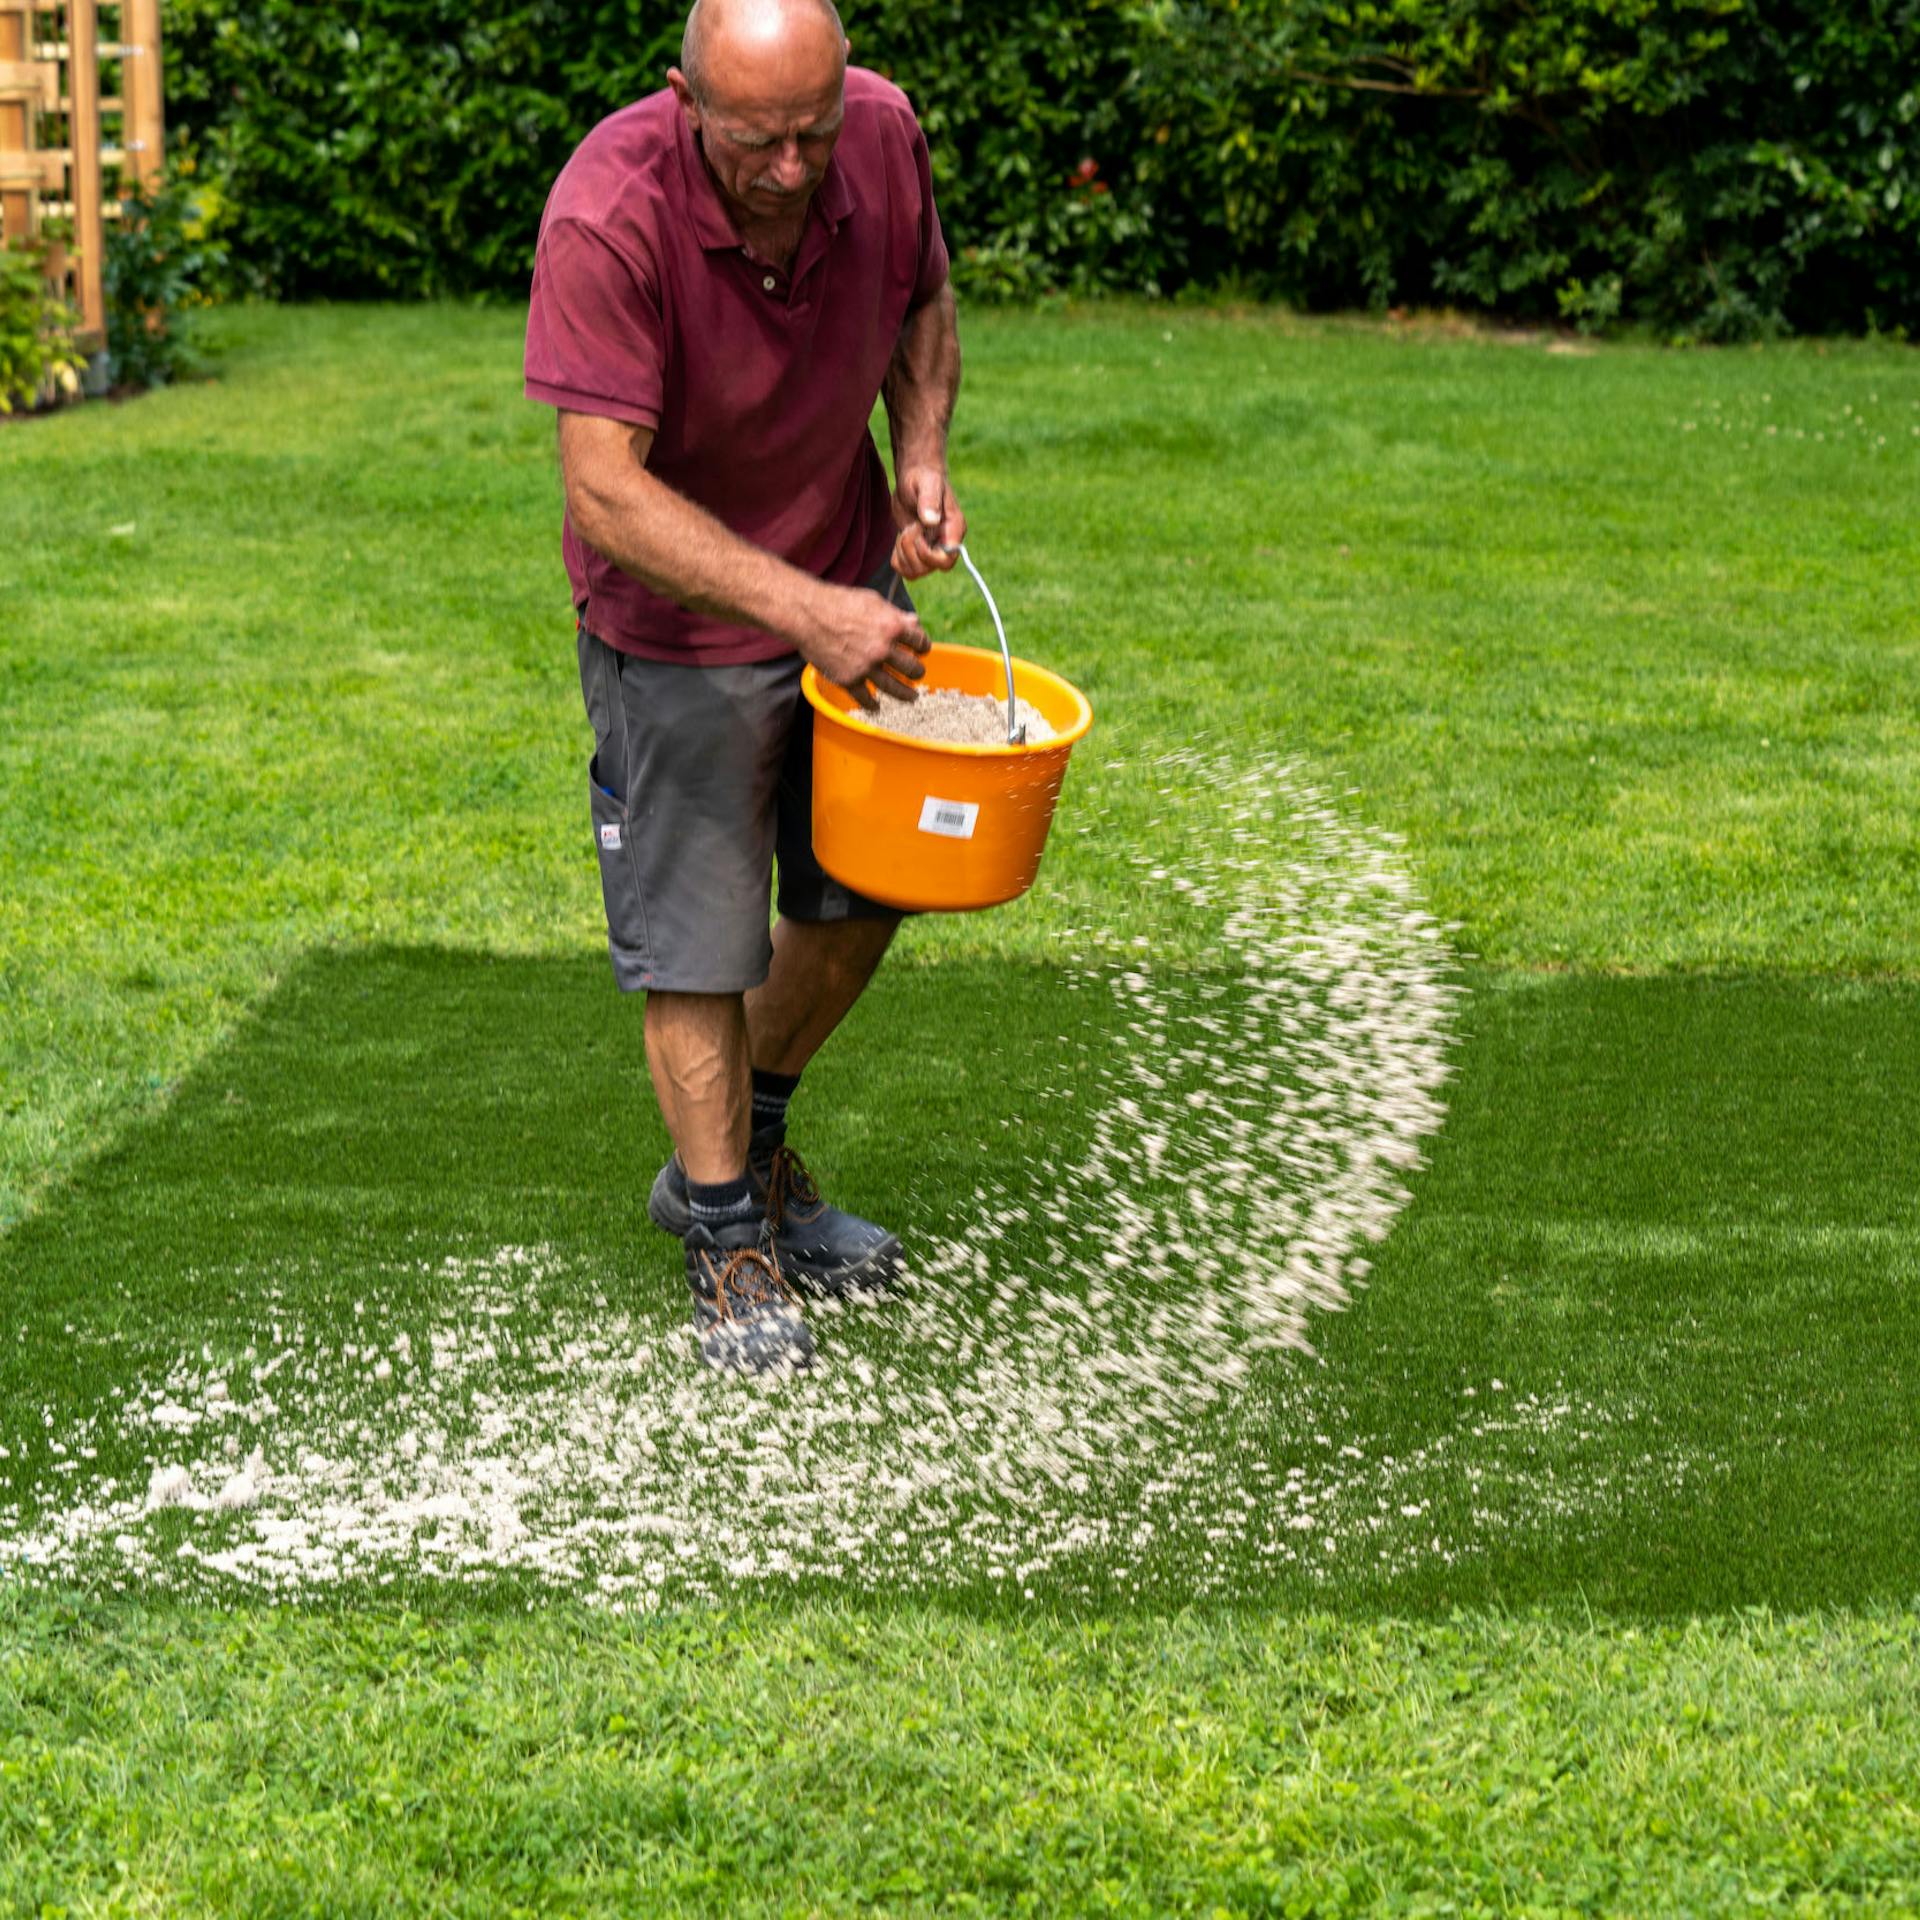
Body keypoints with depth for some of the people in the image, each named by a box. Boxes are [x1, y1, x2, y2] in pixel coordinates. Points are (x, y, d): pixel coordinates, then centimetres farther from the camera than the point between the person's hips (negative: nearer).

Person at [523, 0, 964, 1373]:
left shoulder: (884, 132, -15)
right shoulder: (608, 219, -31)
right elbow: (607, 492, -32)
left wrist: (922, 459, -10)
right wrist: (804, 614, -38)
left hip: (848, 582, 6)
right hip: (679, 622, -6)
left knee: (865, 895, 16)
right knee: (699, 943, 1)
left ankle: (742, 1152, 39)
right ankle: (729, 1247, 20)